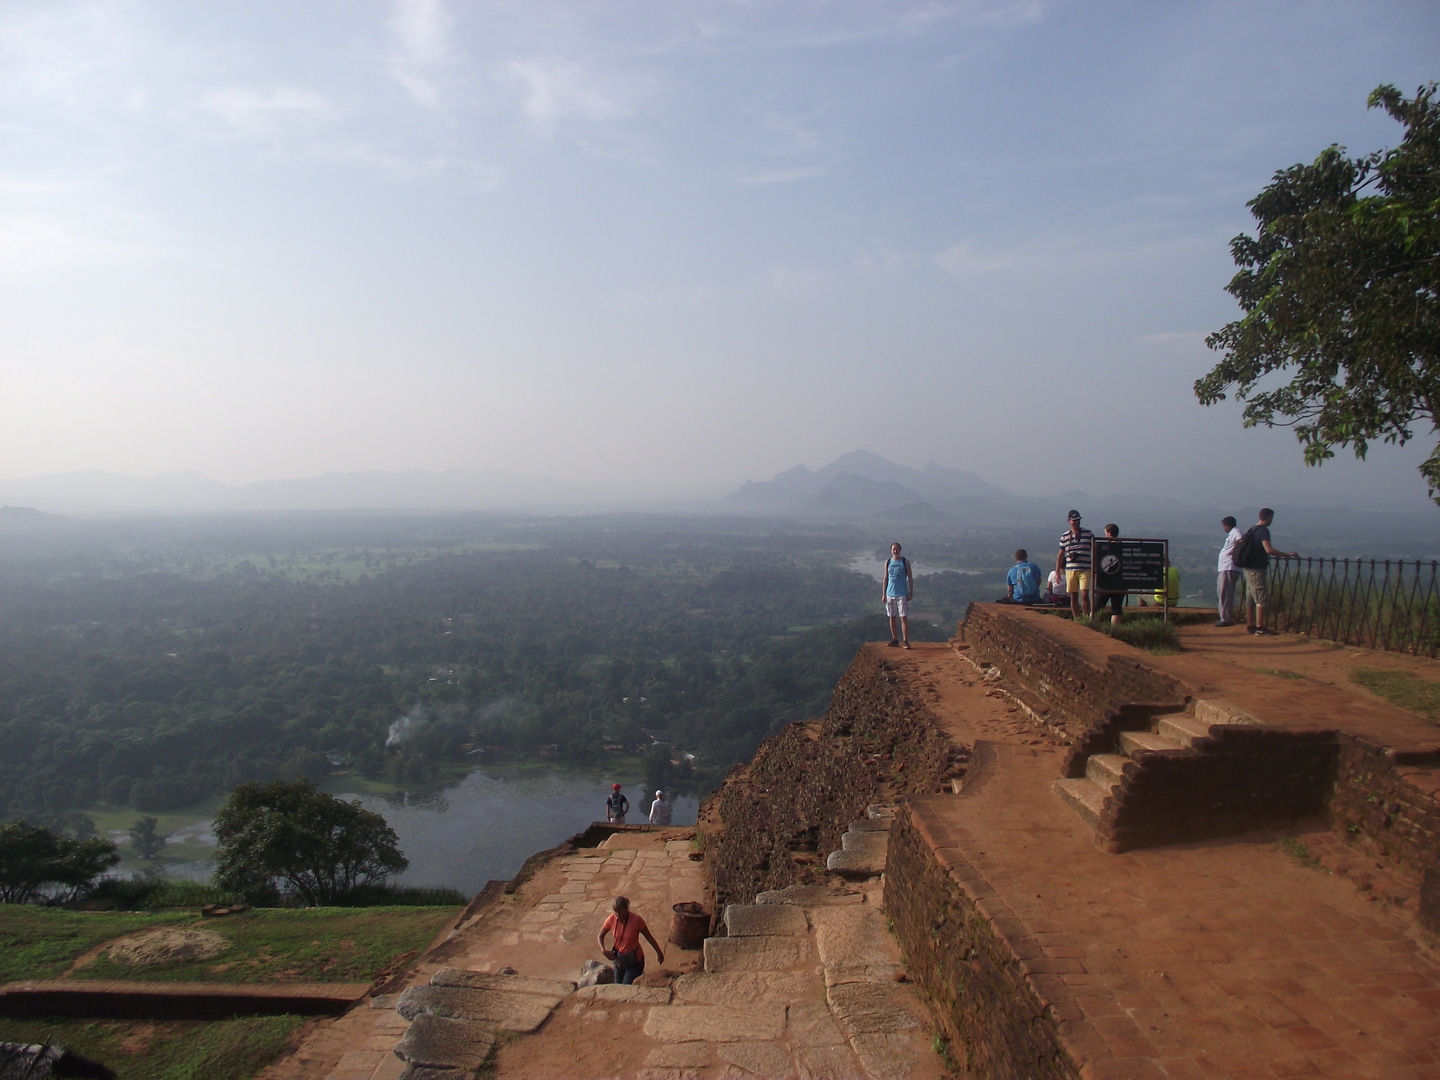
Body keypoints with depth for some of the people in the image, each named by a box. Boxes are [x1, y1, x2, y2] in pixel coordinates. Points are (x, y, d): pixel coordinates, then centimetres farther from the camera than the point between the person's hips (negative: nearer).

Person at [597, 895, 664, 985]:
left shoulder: (636, 920, -22)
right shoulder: (611, 919, -13)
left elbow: (649, 937, -10)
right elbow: (600, 936, 2)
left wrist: (659, 953, -2)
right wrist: (603, 950, -14)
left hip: (634, 961, -4)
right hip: (619, 961, 4)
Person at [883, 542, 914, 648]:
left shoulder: (905, 562, 0)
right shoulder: (888, 562, 9)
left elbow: (910, 578, 1)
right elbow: (885, 579, 12)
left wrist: (911, 593, -5)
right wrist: (884, 594, 8)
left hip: (902, 594, -4)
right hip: (890, 594, 4)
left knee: (904, 618, -7)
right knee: (892, 618, 7)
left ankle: (905, 641, -5)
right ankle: (894, 640, 16)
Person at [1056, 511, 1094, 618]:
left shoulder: (1088, 534, 5)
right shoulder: (1064, 536, 9)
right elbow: (1061, 554, 15)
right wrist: (1057, 572, 12)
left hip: (1085, 570, -2)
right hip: (1070, 570, 2)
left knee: (1084, 595, -11)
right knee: (1073, 596, 5)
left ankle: (1086, 619, -3)